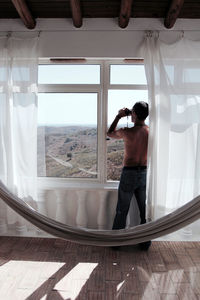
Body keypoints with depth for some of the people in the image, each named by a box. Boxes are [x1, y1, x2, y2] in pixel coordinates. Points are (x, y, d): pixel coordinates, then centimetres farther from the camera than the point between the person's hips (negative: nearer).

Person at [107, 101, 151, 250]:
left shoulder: (127, 132, -17)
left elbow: (110, 133, 3)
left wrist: (119, 116, 8)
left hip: (129, 174, -3)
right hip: (144, 173, 4)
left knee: (122, 211, 12)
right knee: (145, 210, 17)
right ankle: (145, 242, 28)